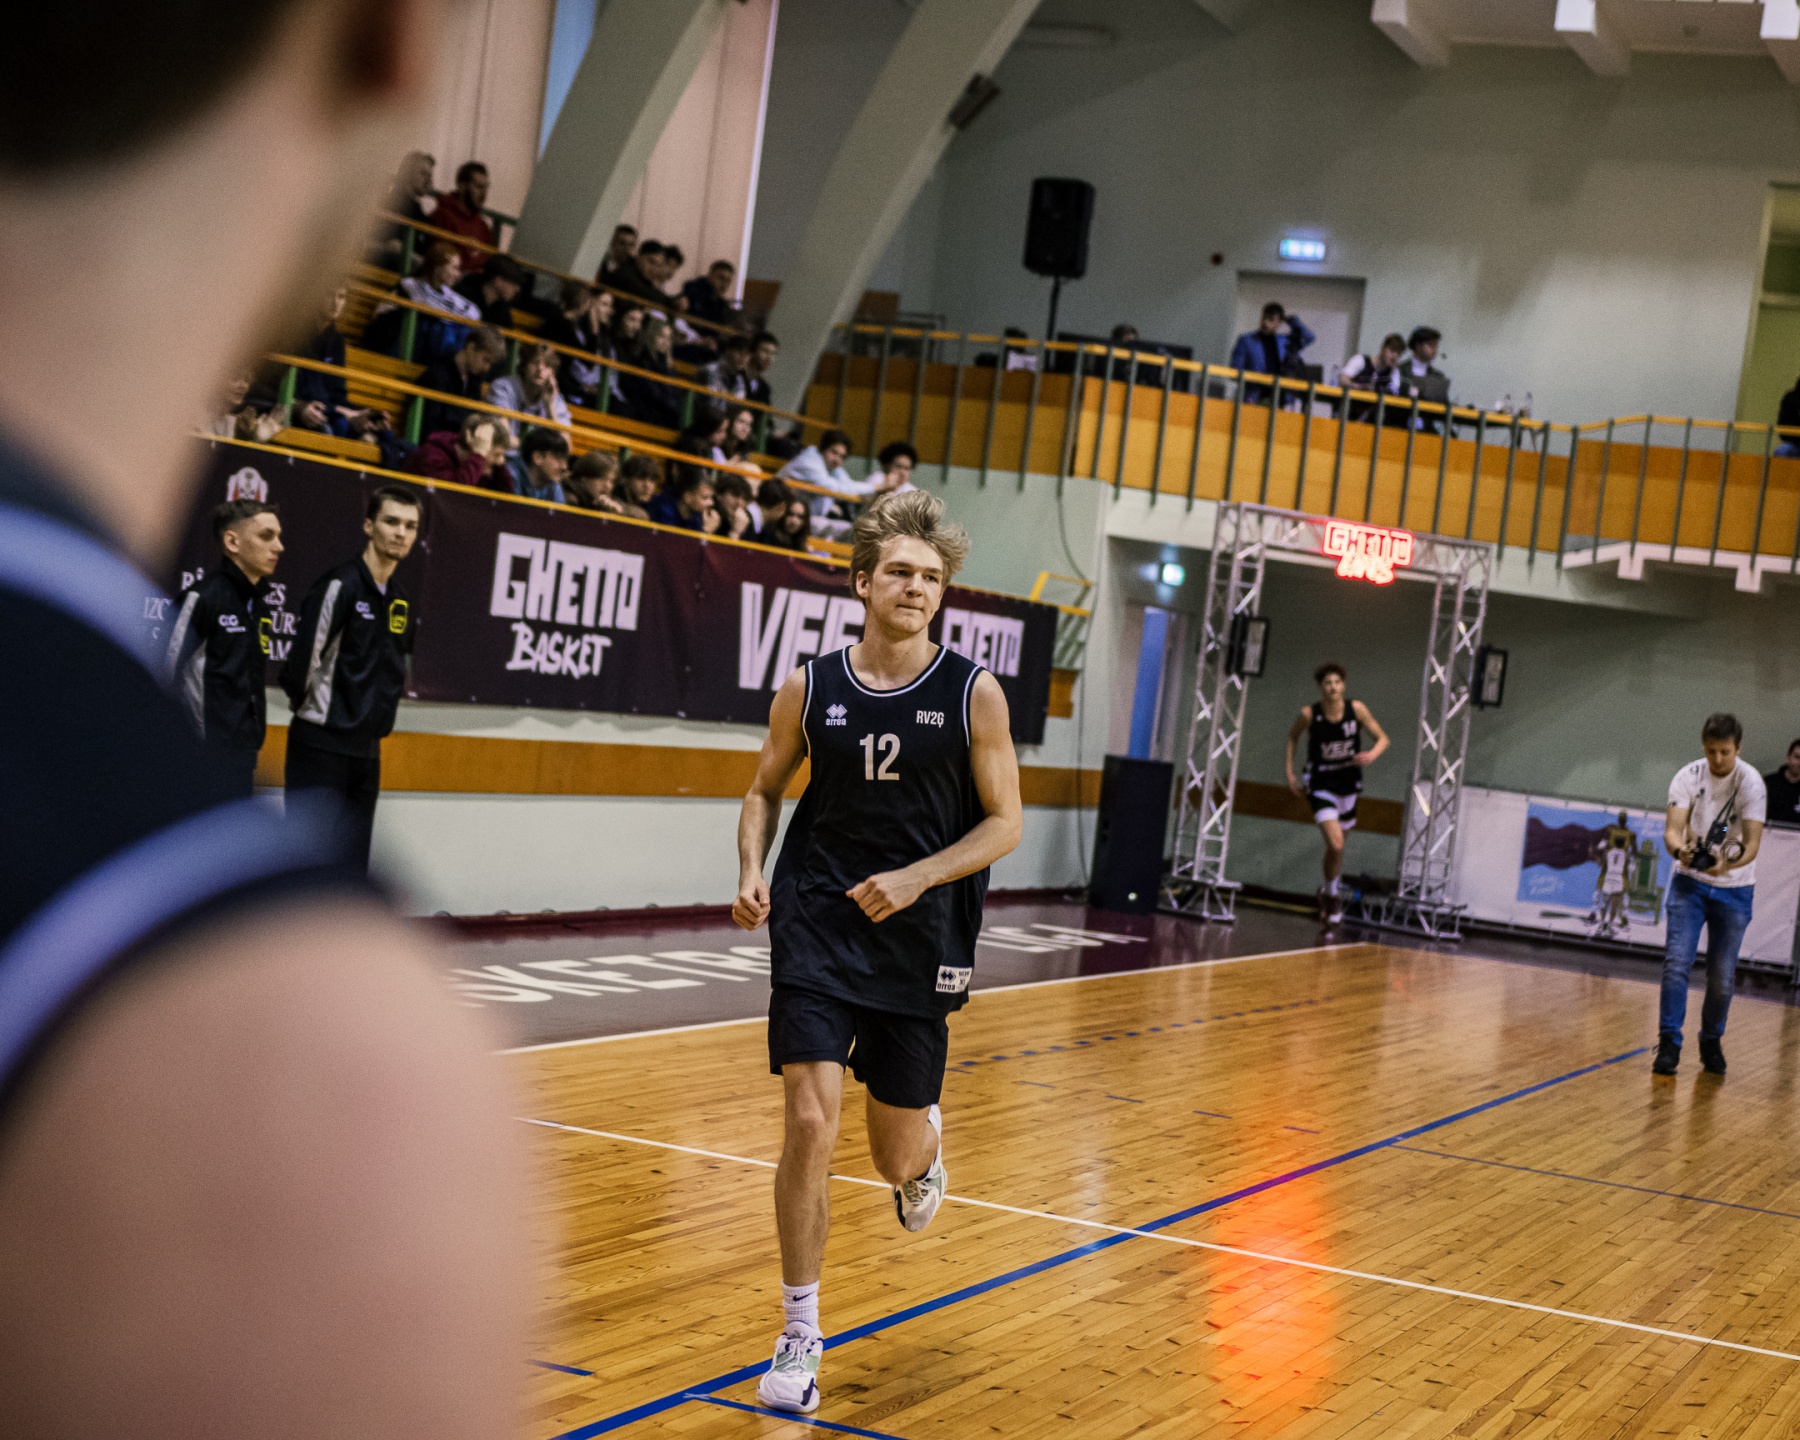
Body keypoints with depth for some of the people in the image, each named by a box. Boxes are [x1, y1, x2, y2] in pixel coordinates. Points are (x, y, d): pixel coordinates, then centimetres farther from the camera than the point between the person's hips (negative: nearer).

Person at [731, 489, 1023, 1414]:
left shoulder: (972, 694, -4)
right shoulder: (810, 689, -1)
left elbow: (1004, 823, -2)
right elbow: (766, 790, 14)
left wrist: (915, 878, -17)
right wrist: (752, 872, -5)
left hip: (918, 941, 0)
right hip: (816, 928, 0)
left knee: (896, 1158, 9)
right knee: (810, 1124, -13)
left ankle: (926, 1144, 50)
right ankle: (799, 1336, 1)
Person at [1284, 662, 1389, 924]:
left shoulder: (1356, 709, -11)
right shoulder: (1309, 714, -14)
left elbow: (1382, 738, -2)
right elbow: (1293, 736, 7)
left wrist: (1372, 755, -24)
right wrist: (1290, 773, 4)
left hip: (1348, 783, 3)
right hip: (1321, 784, -3)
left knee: (1337, 844, 17)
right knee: (1335, 844, -18)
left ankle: (1332, 890, 41)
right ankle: (1331, 893, 6)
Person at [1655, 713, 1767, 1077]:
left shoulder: (1751, 783, -14)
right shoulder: (1688, 777, -10)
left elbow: (1752, 843, -19)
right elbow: (1672, 827, -17)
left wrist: (1728, 863, -40)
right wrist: (1680, 850, -41)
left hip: (1734, 888, 0)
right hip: (1690, 882, 1)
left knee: (1722, 976, 3)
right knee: (1677, 962, -13)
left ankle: (1712, 1043, 24)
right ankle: (1669, 1044, -7)